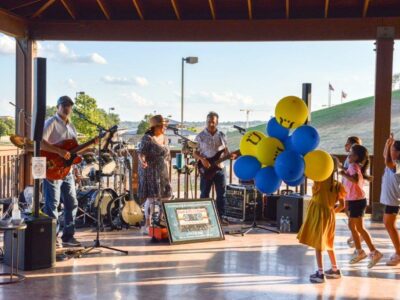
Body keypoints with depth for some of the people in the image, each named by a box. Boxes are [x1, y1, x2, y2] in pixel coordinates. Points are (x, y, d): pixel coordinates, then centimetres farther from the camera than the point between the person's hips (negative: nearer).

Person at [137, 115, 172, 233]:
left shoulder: (165, 138, 12)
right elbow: (141, 152, -18)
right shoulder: (147, 138, -10)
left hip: (162, 172, 8)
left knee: (166, 196, 6)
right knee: (152, 197, -11)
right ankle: (148, 225, -3)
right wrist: (142, 161, -40)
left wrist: (167, 172, 16)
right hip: (150, 171, -7)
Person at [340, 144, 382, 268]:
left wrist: (344, 174, -31)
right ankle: (359, 251, 24)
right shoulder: (357, 166, 12)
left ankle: (374, 252, -2)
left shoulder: (353, 166, -16)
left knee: (359, 228, -4)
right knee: (352, 225, 16)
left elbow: (356, 180, -34)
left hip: (357, 200, -10)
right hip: (355, 200, 10)